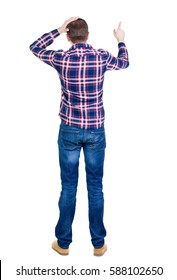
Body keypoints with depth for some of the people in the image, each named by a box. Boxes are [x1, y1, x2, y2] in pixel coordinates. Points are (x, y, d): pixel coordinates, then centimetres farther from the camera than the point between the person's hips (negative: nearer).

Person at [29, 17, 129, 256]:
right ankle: (98, 244, 20)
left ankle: (63, 242, 20)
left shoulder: (61, 58, -5)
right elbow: (124, 63, 19)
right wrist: (121, 40, 36)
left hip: (69, 131, 0)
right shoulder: (101, 57, -4)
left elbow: (35, 48, 15)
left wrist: (58, 30, 13)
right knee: (95, 187, 9)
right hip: (96, 131, 1)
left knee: (68, 187, 8)